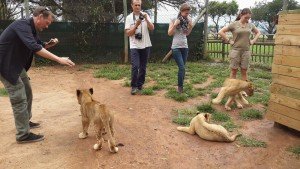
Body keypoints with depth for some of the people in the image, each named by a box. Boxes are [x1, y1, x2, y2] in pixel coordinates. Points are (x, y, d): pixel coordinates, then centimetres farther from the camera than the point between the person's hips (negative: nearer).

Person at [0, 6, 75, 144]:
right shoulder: (22, 25, -23)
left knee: (27, 93, 18)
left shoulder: (32, 29, 7)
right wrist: (59, 59, -40)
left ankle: (25, 122, 36)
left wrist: (48, 44, -1)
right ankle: (23, 135, 1)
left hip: (17, 65, 10)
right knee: (19, 98, -8)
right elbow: (34, 47, -37)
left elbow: (38, 45, 21)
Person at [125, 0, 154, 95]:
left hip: (145, 46, 3)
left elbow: (152, 28, -3)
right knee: (135, 66, -13)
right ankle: (134, 86, -1)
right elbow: (128, 33, -6)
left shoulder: (145, 15, 6)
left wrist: (146, 19, -18)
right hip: (134, 46, -2)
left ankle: (140, 85, 20)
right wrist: (136, 25, -17)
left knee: (143, 67, 7)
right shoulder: (129, 17, 1)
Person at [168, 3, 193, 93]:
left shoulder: (187, 20, 7)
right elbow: (169, 33, -6)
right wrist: (175, 24, -17)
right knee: (182, 68, -14)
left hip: (185, 47, 5)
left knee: (182, 68, 6)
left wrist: (191, 26, 0)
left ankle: (180, 86, 14)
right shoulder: (174, 20, -4)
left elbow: (187, 34, 15)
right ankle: (180, 87, -3)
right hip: (176, 47, -5)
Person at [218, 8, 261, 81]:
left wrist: (253, 41, 9)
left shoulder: (251, 25, 7)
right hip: (236, 50, -3)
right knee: (234, 71, 2)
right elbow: (221, 32, -5)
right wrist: (228, 40, -7)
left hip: (246, 51, 3)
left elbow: (258, 32, 24)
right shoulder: (234, 24, -5)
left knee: (244, 71, 8)